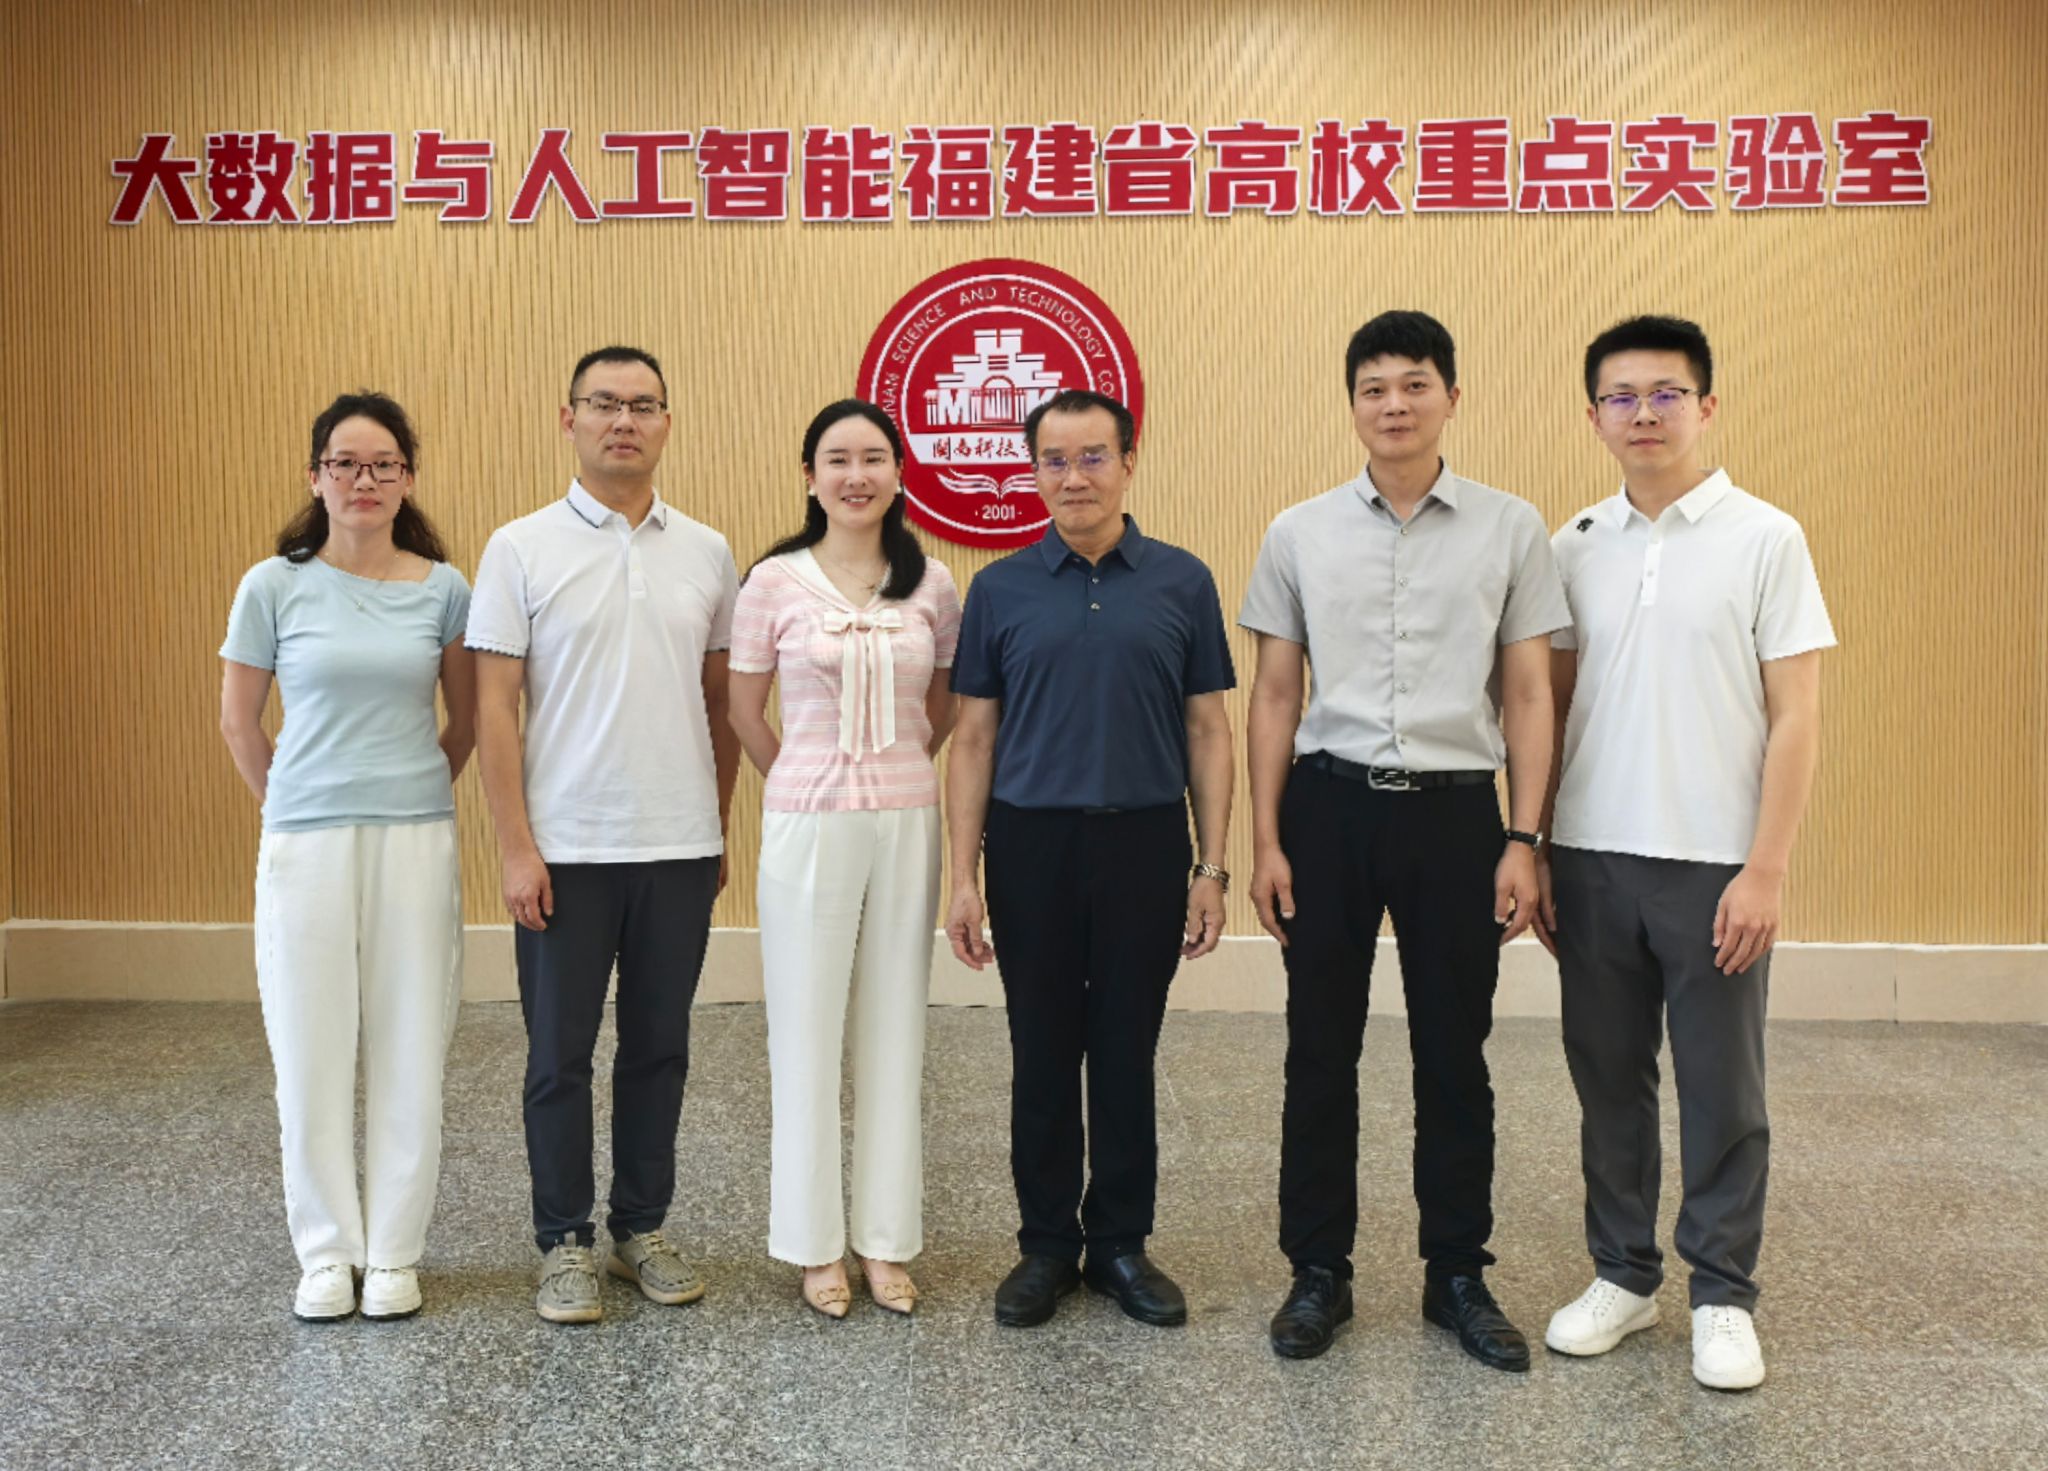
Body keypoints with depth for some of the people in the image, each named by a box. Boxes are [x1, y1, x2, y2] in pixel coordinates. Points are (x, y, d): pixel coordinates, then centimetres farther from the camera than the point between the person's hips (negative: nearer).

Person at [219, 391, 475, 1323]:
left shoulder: (442, 589, 1)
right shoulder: (274, 586, -1)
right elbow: (239, 724, 9)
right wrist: (296, 805, 13)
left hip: (417, 843, 1)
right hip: (306, 848, 0)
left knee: (409, 1052, 5)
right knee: (311, 1053, 6)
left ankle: (394, 1253, 21)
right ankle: (327, 1252, 23)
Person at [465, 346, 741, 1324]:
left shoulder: (706, 553, 6)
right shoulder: (522, 549, -3)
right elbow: (494, 709, -6)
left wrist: (719, 828, 9)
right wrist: (515, 848, -11)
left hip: (679, 849, 3)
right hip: (564, 851, -3)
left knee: (658, 1049, 13)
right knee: (561, 1054, 7)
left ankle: (643, 1227, 28)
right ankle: (564, 1242, 22)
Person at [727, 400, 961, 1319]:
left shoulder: (930, 584, 4)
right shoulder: (775, 581, -2)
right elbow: (746, 714, 4)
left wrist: (896, 774, 11)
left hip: (908, 822, 2)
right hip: (807, 824, -2)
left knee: (895, 1027, 9)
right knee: (807, 1028, 5)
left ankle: (886, 1239, 23)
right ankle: (816, 1243, 21)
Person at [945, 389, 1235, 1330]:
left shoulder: (1182, 583, 2)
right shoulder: (1000, 590, 3)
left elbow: (1208, 732, 3)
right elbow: (973, 739, 3)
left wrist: (1212, 869, -3)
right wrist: (963, 877, -4)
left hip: (1144, 845, 0)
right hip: (1031, 846, 0)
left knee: (1127, 1056, 9)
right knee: (1042, 1057, 9)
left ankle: (1121, 1242, 25)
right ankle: (1047, 1243, 25)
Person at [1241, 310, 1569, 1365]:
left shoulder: (1511, 529, 2)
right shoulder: (1299, 533, 4)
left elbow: (1528, 695, 3)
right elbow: (1273, 696, 5)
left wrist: (1522, 842, -3)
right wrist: (1265, 842, 0)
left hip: (1455, 809, 0)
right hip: (1330, 804, 1)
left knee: (1454, 1056, 10)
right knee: (1321, 1052, 8)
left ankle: (1458, 1277, 27)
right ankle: (1318, 1271, 24)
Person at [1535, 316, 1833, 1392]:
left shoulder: (1764, 539, -3)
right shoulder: (1575, 547, 6)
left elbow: (1795, 718, -6)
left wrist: (1764, 870, -12)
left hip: (1713, 863, -3)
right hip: (1592, 858, 3)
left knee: (1722, 1091, 7)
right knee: (1608, 1078, 12)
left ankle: (1723, 1297, 24)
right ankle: (1623, 1275, 28)